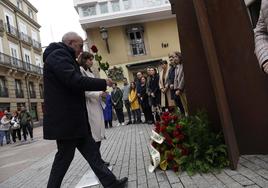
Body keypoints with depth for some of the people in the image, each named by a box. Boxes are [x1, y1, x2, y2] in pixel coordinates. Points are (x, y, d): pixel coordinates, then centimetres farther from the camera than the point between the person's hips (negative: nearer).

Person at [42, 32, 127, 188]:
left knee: (92, 153, 11)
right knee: (64, 157, 4)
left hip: (72, 119, 10)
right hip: (66, 120, -10)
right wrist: (104, 83, -15)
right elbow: (75, 81, -25)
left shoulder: (63, 57, 20)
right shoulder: (58, 55, -13)